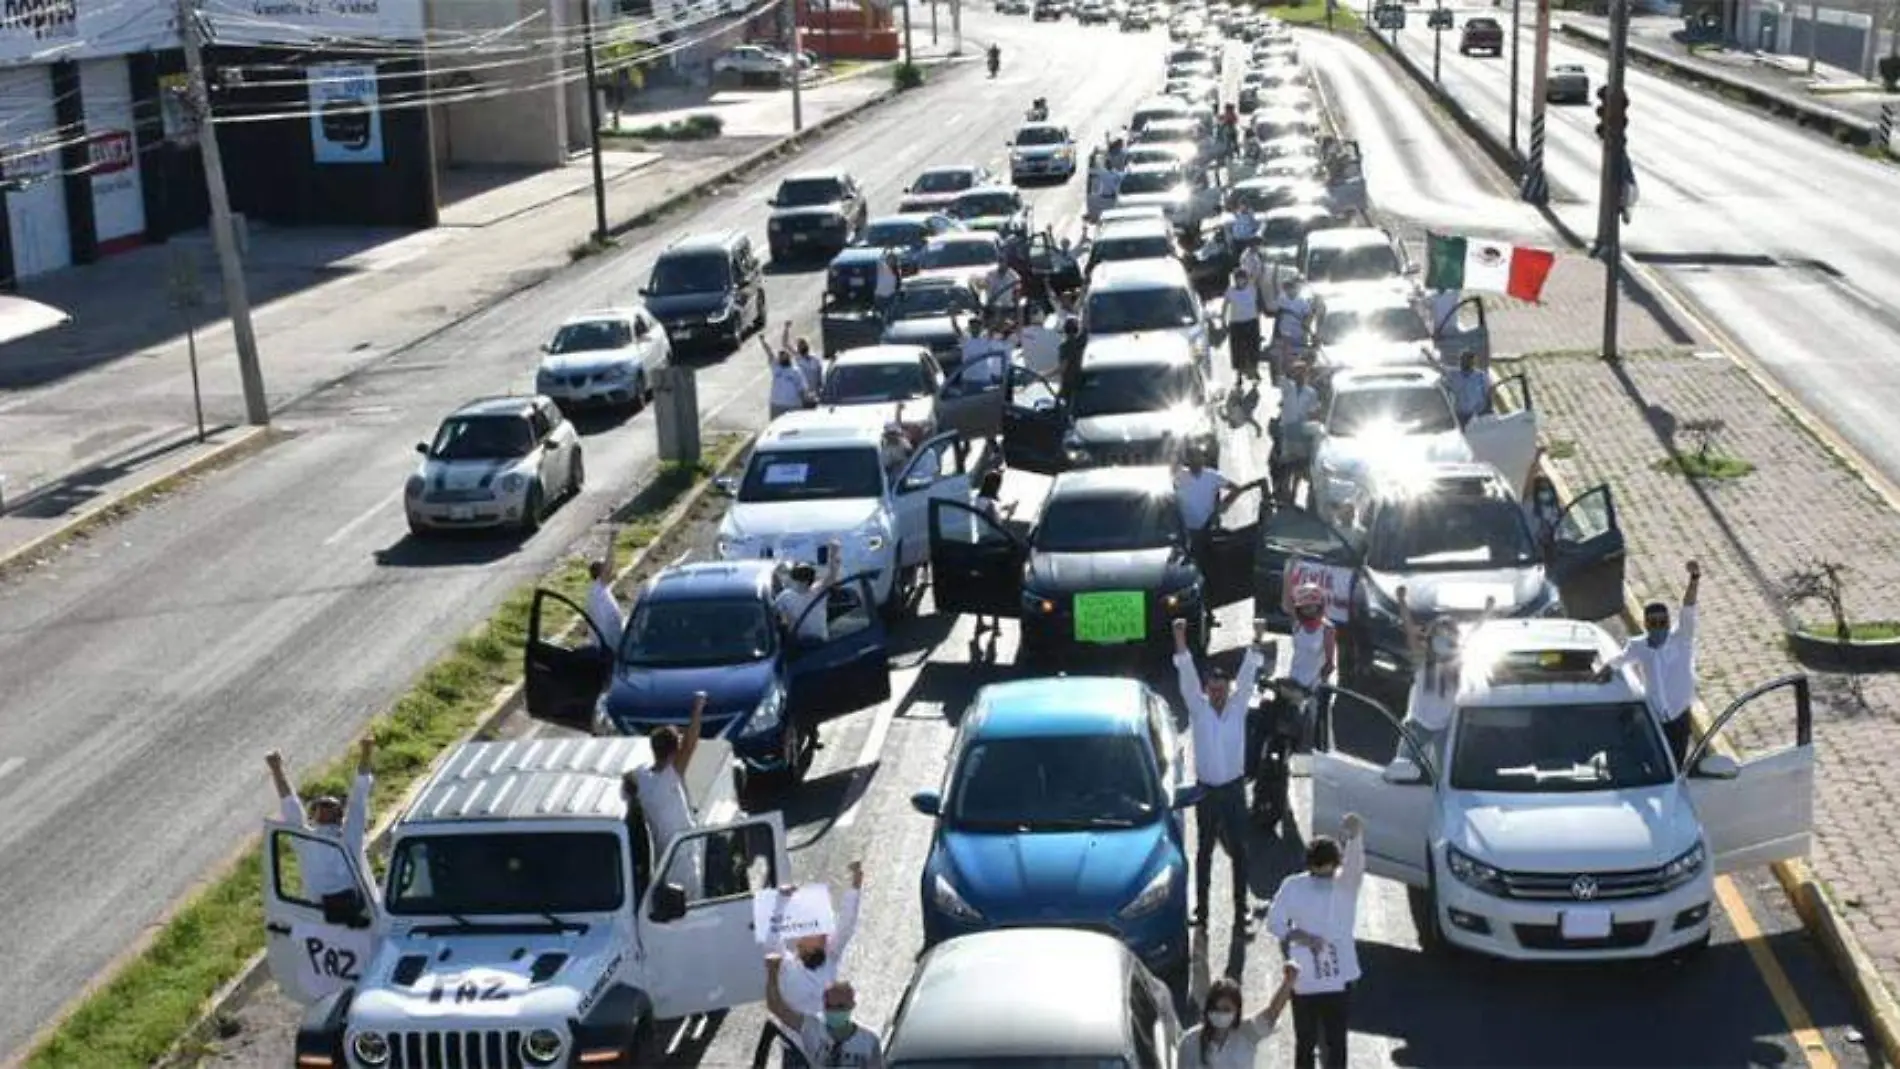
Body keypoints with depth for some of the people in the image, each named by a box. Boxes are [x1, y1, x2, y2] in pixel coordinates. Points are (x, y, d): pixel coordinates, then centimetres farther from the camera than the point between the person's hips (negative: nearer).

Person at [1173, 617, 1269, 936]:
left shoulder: (1238, 706, -2)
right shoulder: (1198, 708, -4)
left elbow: (1248, 674, -12)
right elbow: (1187, 677, -14)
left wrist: (1258, 641, -24)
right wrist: (1180, 643, -27)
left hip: (1234, 789, 0)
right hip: (1206, 791, 0)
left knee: (1239, 851, 4)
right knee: (1204, 850, 12)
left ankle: (1240, 911, 11)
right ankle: (1201, 907, 23)